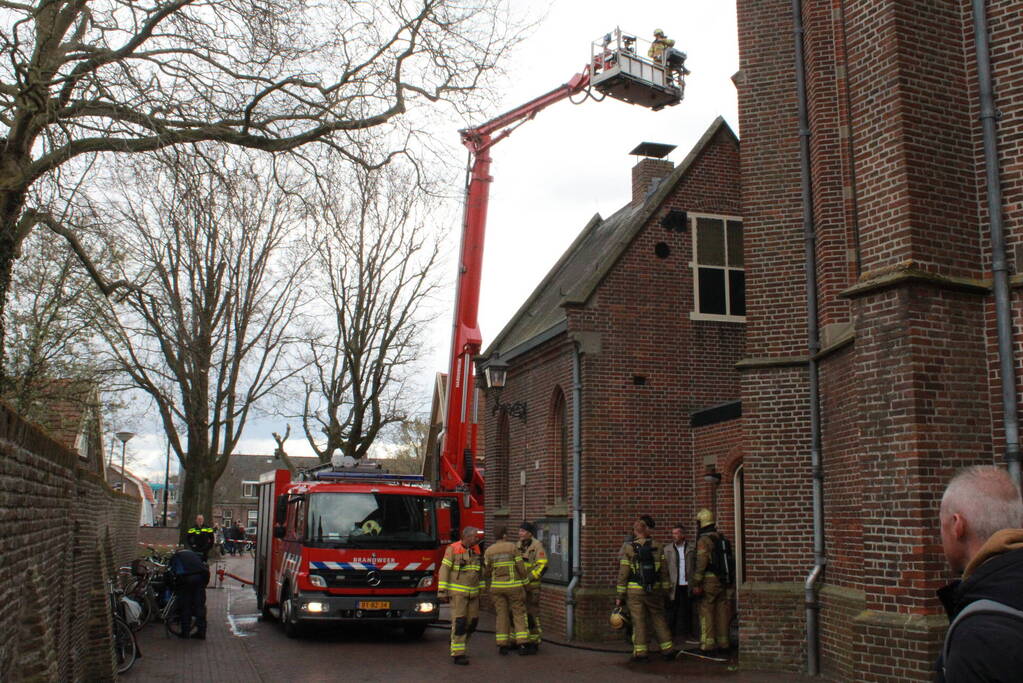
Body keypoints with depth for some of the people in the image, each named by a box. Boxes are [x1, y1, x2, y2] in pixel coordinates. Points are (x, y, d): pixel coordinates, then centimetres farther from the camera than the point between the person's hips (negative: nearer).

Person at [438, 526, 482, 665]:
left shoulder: (476, 550, 7)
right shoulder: (453, 549, -11)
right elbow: (444, 571, -11)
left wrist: (480, 592, 14)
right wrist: (442, 592, -14)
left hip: (472, 592, 6)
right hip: (457, 592, -6)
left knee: (472, 621, 6)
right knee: (459, 622, -10)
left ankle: (459, 646, 26)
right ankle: (457, 655, -5)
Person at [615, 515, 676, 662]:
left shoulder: (628, 548, -6)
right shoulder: (657, 547, 0)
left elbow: (623, 574, -6)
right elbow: (664, 571, 2)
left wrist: (619, 595, -1)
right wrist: (665, 589, 12)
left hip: (634, 591, -2)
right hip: (654, 590, 2)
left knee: (638, 622, 4)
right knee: (659, 619, 13)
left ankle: (640, 653, 5)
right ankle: (667, 649, 19)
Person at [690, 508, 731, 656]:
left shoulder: (703, 540, -12)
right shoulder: (721, 538, 12)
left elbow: (701, 563, -18)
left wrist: (696, 583, -16)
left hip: (709, 579, -7)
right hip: (722, 580, 7)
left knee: (707, 613, -1)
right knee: (722, 612, 11)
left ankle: (708, 645, -1)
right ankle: (723, 644, 17)